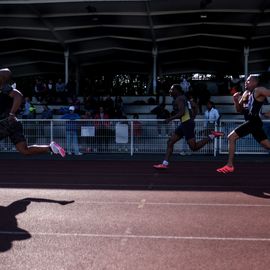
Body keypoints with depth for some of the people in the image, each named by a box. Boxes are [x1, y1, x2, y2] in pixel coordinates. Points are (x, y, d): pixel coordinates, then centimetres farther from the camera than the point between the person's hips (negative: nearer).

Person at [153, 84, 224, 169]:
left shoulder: (179, 99, -11)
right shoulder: (182, 98, 19)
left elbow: (182, 112, -23)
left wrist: (171, 118, -16)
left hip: (187, 123, -11)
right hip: (184, 124, 11)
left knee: (194, 147, -8)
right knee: (170, 142, 7)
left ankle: (212, 136, -4)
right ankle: (165, 164, 6)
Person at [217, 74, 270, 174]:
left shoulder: (259, 90, -6)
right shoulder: (246, 93, 18)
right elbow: (240, 110, 20)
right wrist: (236, 100, 2)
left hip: (254, 121, -9)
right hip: (252, 122, 9)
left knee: (231, 137, -9)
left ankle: (229, 166, -7)